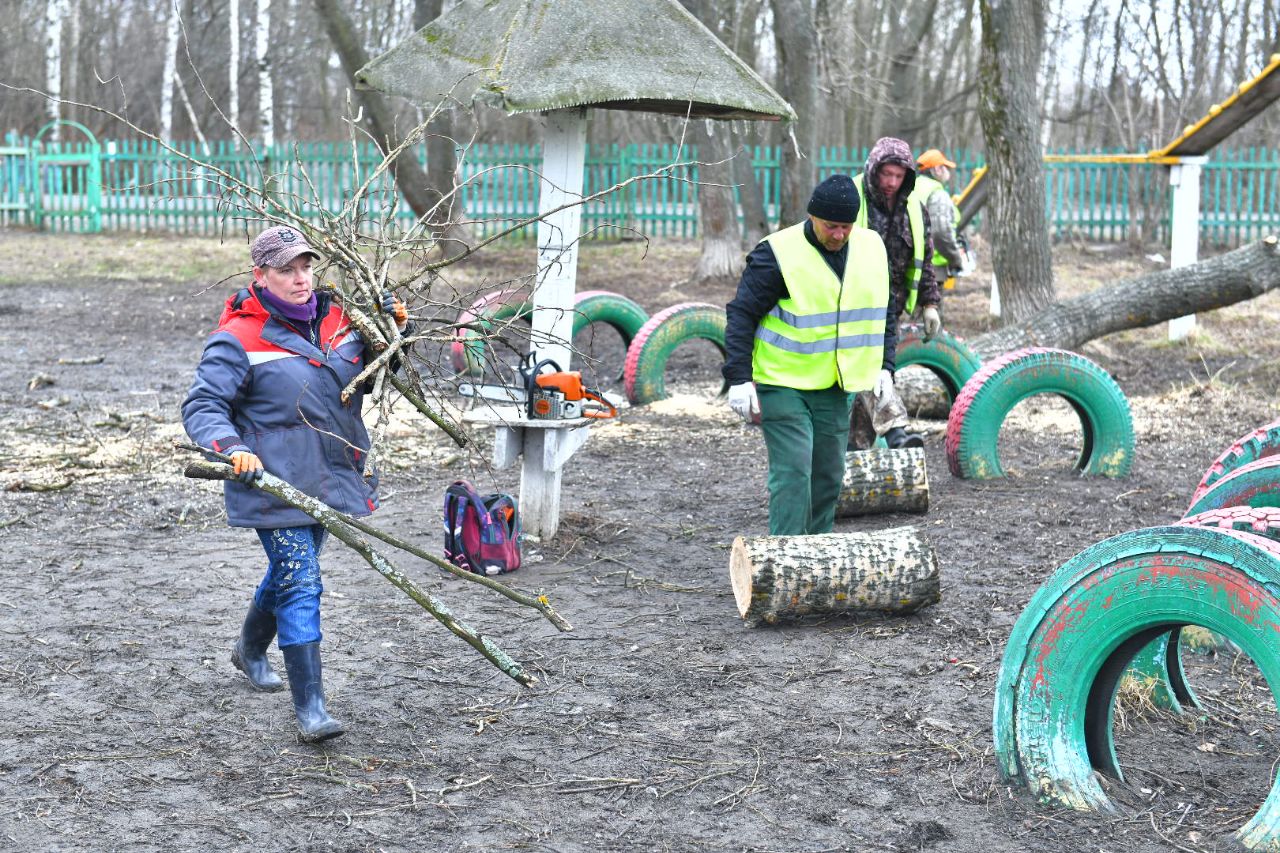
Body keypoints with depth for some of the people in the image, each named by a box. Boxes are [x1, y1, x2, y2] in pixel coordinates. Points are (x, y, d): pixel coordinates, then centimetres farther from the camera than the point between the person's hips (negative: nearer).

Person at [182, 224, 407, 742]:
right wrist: (232, 447, -32)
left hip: (327, 480, 7)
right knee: (300, 585, -13)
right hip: (273, 484, -7)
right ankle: (309, 707, -8)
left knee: (290, 572, 25)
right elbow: (201, 406, -15)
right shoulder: (238, 339, -13)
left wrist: (394, 326, 0)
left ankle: (250, 650, 52)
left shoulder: (336, 321, 5)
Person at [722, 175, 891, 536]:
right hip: (782, 384, -6)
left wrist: (883, 368, 7)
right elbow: (741, 315, -11)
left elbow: (884, 314, 17)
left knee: (829, 475, 11)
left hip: (835, 387, 6)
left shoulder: (872, 249, 4)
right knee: (793, 472, -12)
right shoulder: (778, 253, -14)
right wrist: (739, 379, -17)